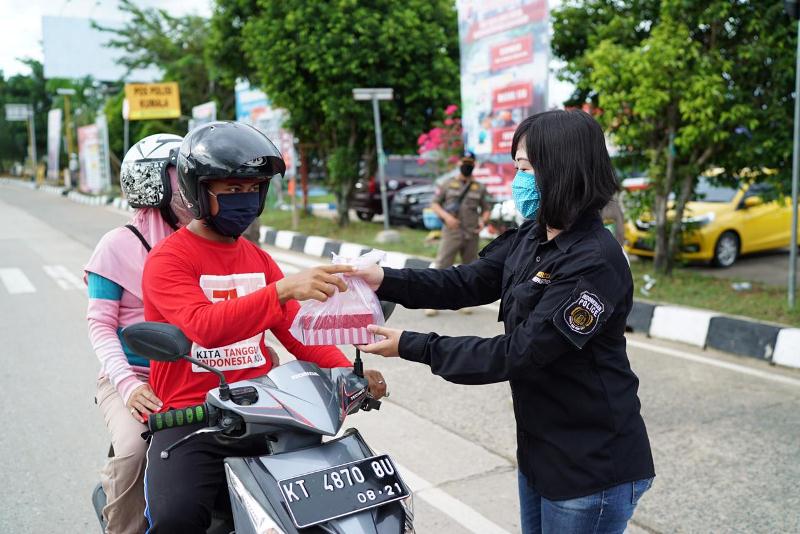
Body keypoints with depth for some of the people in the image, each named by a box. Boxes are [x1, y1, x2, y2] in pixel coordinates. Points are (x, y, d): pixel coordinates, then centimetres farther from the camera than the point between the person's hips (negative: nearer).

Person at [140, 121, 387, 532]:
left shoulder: (258, 259, 14)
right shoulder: (168, 260, -8)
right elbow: (206, 326, -26)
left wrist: (349, 374, -10)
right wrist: (283, 289, -39)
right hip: (190, 419, -5)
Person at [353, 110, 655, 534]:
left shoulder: (595, 263, -25)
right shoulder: (530, 239, 2)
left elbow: (518, 353, -25)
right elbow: (466, 283, 0)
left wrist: (412, 347, -21)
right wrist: (386, 280, -12)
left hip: (591, 466, -8)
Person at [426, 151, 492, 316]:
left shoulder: (480, 188, 10)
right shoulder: (448, 184, 6)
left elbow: (487, 209, 13)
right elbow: (434, 204, 6)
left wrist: (483, 221, -8)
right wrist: (446, 216, -13)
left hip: (471, 235, 2)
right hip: (451, 233, -2)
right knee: (442, 266, -8)